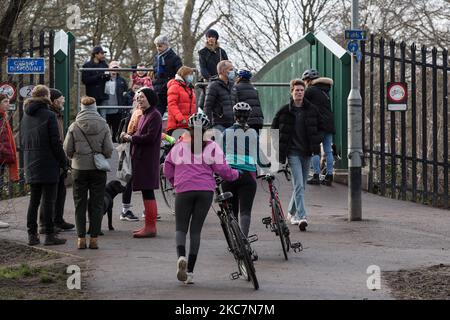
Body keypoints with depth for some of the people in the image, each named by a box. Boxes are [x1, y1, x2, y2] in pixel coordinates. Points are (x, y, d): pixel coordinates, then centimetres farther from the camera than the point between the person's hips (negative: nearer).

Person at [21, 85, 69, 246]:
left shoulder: (25, 116, 9)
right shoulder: (49, 115, -11)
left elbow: (22, 142, 14)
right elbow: (56, 142, -13)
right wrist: (64, 163, -6)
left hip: (31, 165, 6)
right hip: (48, 164, -6)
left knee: (34, 200, 11)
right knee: (48, 200, -3)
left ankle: (32, 235, 12)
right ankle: (49, 235, -2)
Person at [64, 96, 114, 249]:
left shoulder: (74, 126, -5)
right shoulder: (104, 126, -4)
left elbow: (67, 149, -3)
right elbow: (109, 149, -5)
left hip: (79, 169, 0)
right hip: (98, 169, 0)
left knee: (80, 204, 8)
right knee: (97, 204, 6)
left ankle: (81, 238, 6)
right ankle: (94, 238, 5)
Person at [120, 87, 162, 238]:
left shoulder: (155, 115, -11)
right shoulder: (144, 115, 19)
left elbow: (150, 137, -20)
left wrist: (131, 138, -11)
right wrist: (128, 137, 1)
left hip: (148, 160, -10)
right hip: (140, 158, 10)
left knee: (148, 192, -9)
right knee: (146, 192, 11)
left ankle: (150, 227, -8)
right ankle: (149, 226, 16)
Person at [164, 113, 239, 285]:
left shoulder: (179, 146, 6)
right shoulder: (212, 147, 2)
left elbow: (167, 168, 9)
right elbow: (221, 169, -1)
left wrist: (176, 182, 25)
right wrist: (235, 174, 18)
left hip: (183, 190, 0)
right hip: (206, 190, 0)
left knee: (181, 227, 9)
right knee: (196, 229, 7)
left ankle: (181, 256, -23)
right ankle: (190, 271, 2)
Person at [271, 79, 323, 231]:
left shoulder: (312, 110, 5)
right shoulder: (284, 111, -1)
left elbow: (320, 128, 16)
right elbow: (274, 130, 8)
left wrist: (315, 142, 0)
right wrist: (279, 147, -1)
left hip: (307, 152, 4)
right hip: (293, 152, -4)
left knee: (301, 185, 13)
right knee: (299, 185, -16)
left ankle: (292, 213, 32)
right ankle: (302, 217, -23)